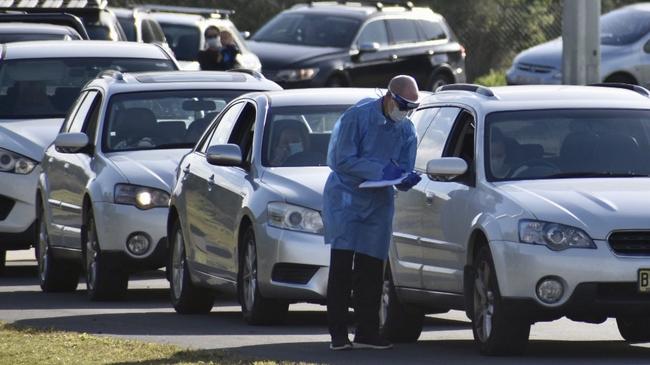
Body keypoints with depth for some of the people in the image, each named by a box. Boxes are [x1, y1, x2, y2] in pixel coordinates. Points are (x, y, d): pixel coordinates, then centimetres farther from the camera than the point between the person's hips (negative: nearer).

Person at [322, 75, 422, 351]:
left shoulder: (406, 131, 4)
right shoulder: (358, 116, -13)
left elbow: (402, 173, 8)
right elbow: (342, 160, -16)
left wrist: (407, 180, -17)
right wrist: (381, 170, -23)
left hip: (379, 203, 5)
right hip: (345, 196, -5)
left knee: (371, 270, 1)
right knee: (342, 266, -11)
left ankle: (367, 333, 5)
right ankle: (338, 335, -10)